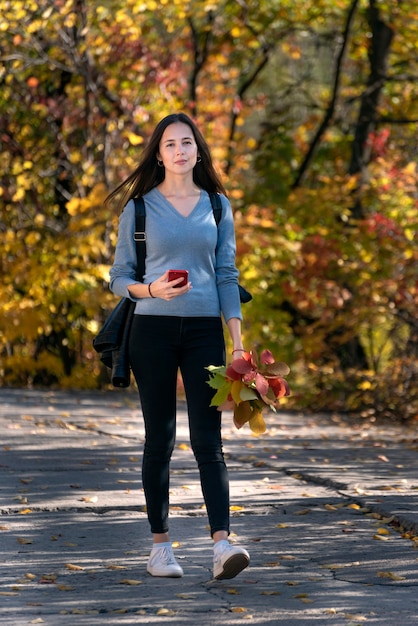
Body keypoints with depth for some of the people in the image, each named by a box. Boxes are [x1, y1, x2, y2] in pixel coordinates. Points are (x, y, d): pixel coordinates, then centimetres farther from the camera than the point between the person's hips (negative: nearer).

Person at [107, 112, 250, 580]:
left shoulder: (217, 205, 10)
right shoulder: (140, 207, 4)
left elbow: (226, 275, 9)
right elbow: (119, 278, 6)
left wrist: (238, 343, 2)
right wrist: (151, 289, -16)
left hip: (204, 330, 1)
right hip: (154, 330, -1)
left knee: (207, 439, -7)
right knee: (159, 438, 2)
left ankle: (222, 545, -17)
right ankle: (160, 545, 10)